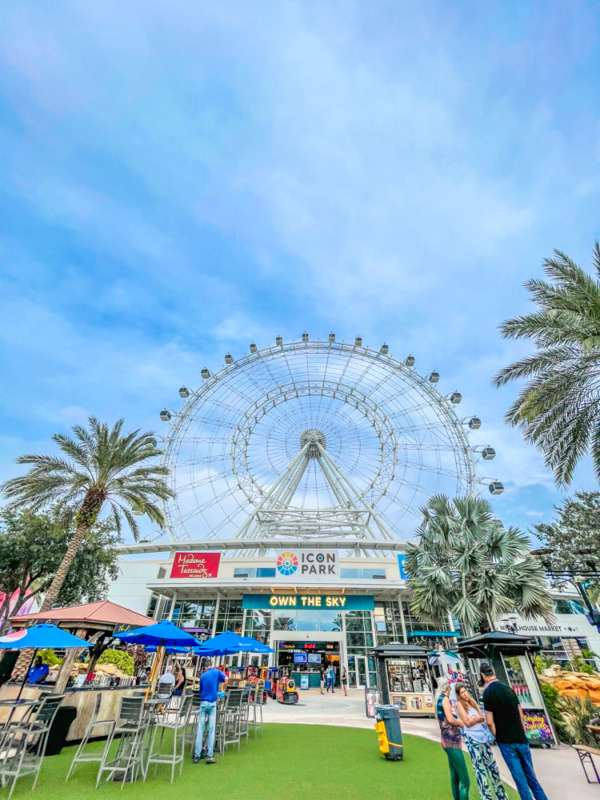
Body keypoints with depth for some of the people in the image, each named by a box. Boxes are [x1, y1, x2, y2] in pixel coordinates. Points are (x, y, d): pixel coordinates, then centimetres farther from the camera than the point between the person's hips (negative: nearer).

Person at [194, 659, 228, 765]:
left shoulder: (202, 676, 8)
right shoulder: (217, 672, 0)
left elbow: (201, 691, 13)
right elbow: (226, 679, -15)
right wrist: (223, 691, 0)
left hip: (203, 703, 2)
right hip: (212, 703, -2)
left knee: (200, 729, 8)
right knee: (212, 729, 4)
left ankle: (197, 755, 9)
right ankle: (209, 755, 3)